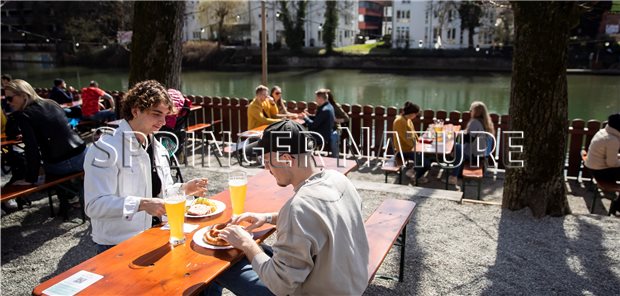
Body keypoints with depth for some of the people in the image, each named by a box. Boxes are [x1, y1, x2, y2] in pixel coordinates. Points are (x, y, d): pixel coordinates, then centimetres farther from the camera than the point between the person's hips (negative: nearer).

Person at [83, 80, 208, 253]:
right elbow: (94, 205, -22)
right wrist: (141, 204, -32)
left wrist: (184, 189, -2)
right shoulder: (106, 149, -16)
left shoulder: (157, 148, 9)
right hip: (117, 247, -7)